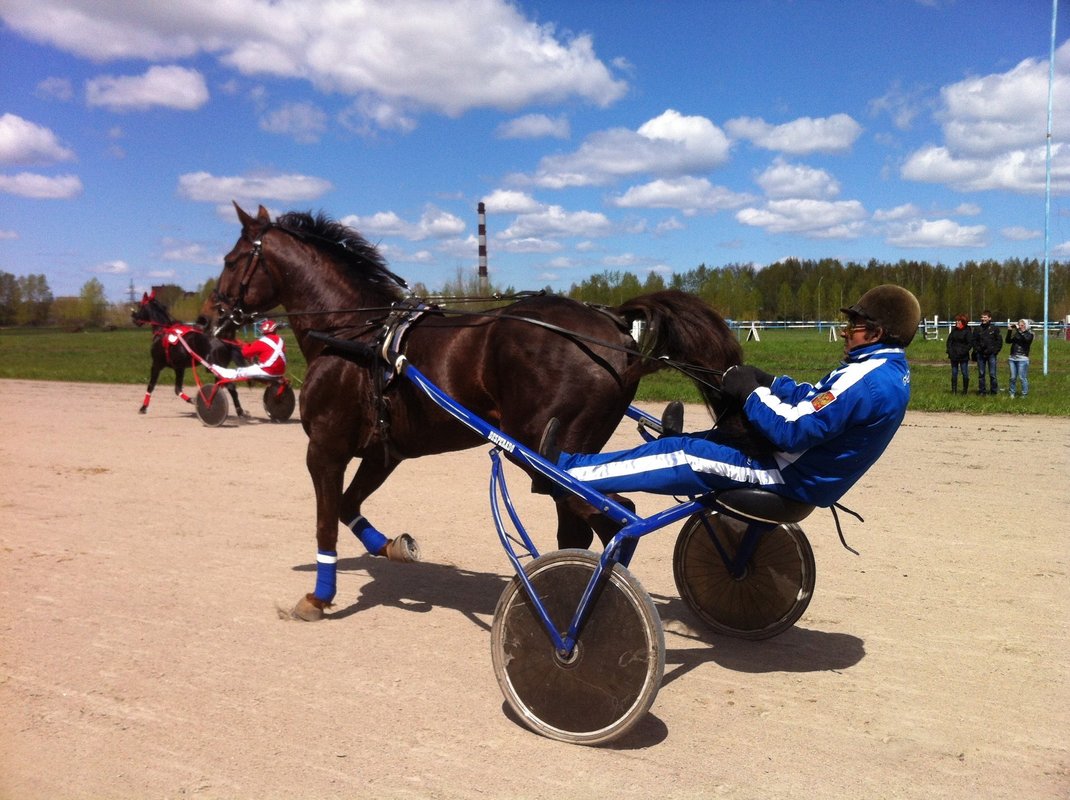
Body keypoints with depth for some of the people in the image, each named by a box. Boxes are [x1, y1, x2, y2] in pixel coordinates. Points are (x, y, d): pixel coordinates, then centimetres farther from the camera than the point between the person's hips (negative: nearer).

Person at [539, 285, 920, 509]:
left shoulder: (866, 380, -26)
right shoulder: (890, 369, 7)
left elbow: (793, 430, -30)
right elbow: (814, 398, 13)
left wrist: (751, 394, -17)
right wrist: (768, 382, -1)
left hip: (794, 479, -10)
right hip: (811, 470, 10)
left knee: (679, 455, -11)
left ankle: (566, 470, -7)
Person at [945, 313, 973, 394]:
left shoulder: (967, 331, -5)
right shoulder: (954, 330, 9)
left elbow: (970, 344, -8)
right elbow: (949, 340, 13)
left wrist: (963, 352, -16)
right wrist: (949, 350, -1)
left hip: (963, 356, -4)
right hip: (953, 356, 5)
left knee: (965, 373, 1)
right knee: (954, 373, 7)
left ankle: (965, 390, 11)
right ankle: (954, 390, 13)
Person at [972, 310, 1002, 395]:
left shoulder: (994, 329, 1)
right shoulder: (978, 329, 7)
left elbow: (999, 341, 3)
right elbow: (974, 341, 12)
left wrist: (994, 351, -5)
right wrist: (977, 350, 0)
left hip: (991, 354, -2)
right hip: (980, 355, 2)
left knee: (992, 374, -1)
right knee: (981, 374, 6)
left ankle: (994, 390, 6)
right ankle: (981, 390, 13)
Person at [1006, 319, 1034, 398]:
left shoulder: (1029, 334, 2)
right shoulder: (1016, 334, 14)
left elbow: (1026, 339, -19)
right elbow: (1008, 341, 7)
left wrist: (1019, 331, -23)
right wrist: (1009, 331, -4)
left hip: (1022, 359, -4)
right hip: (1012, 358, 4)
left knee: (1022, 377, -5)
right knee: (1013, 377, 7)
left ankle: (1024, 394, 4)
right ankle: (1012, 393, 15)